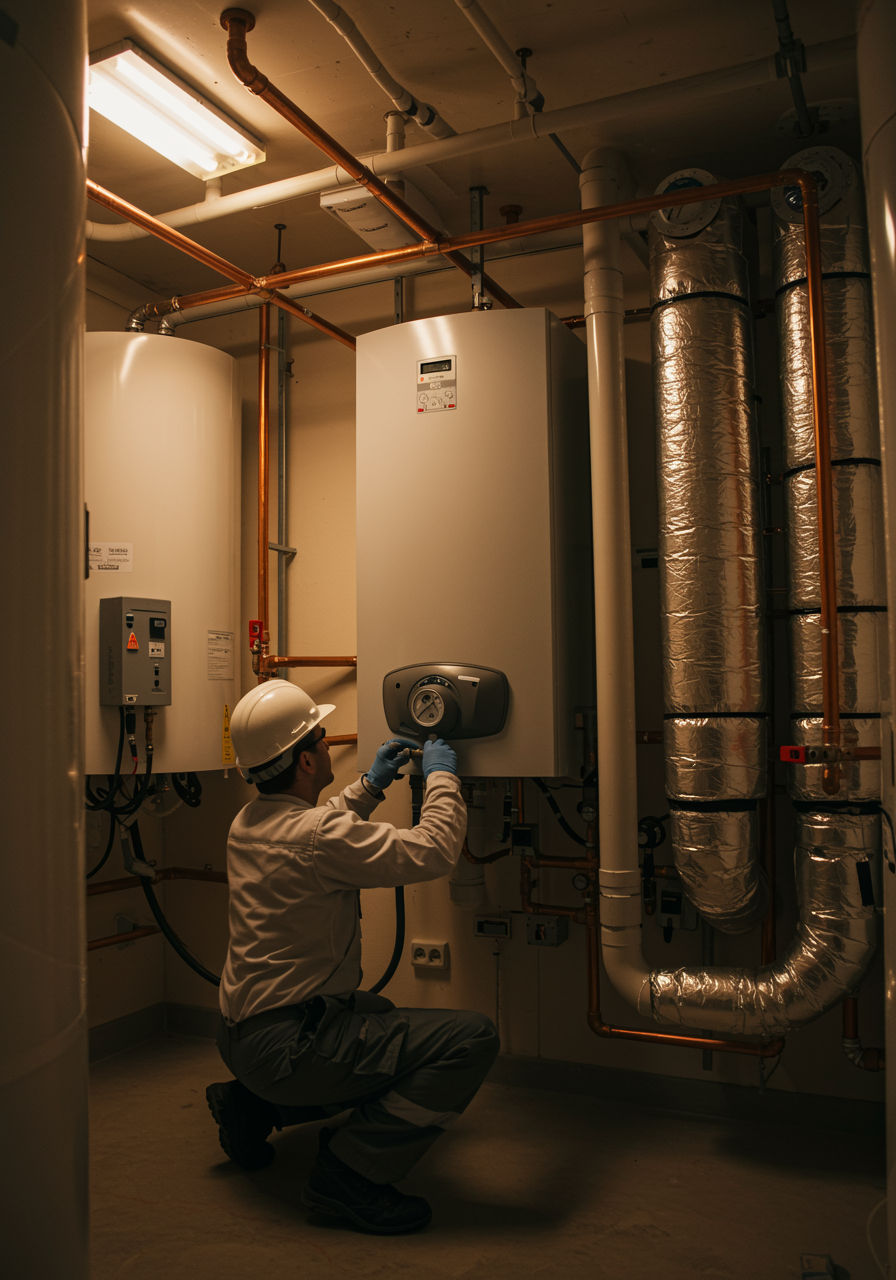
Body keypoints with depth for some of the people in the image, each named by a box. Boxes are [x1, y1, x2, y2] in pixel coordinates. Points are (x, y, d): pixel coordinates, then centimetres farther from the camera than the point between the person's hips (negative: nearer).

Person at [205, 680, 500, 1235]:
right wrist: (442, 777, -6)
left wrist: (370, 785, 25)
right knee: (474, 1038, -17)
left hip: (241, 1032, 10)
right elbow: (433, 851, -22)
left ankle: (253, 1106, 23)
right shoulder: (315, 835, -23)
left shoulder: (250, 821, 7)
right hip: (286, 1042, -10)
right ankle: (350, 1173, -11)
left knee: (387, 1018, 34)